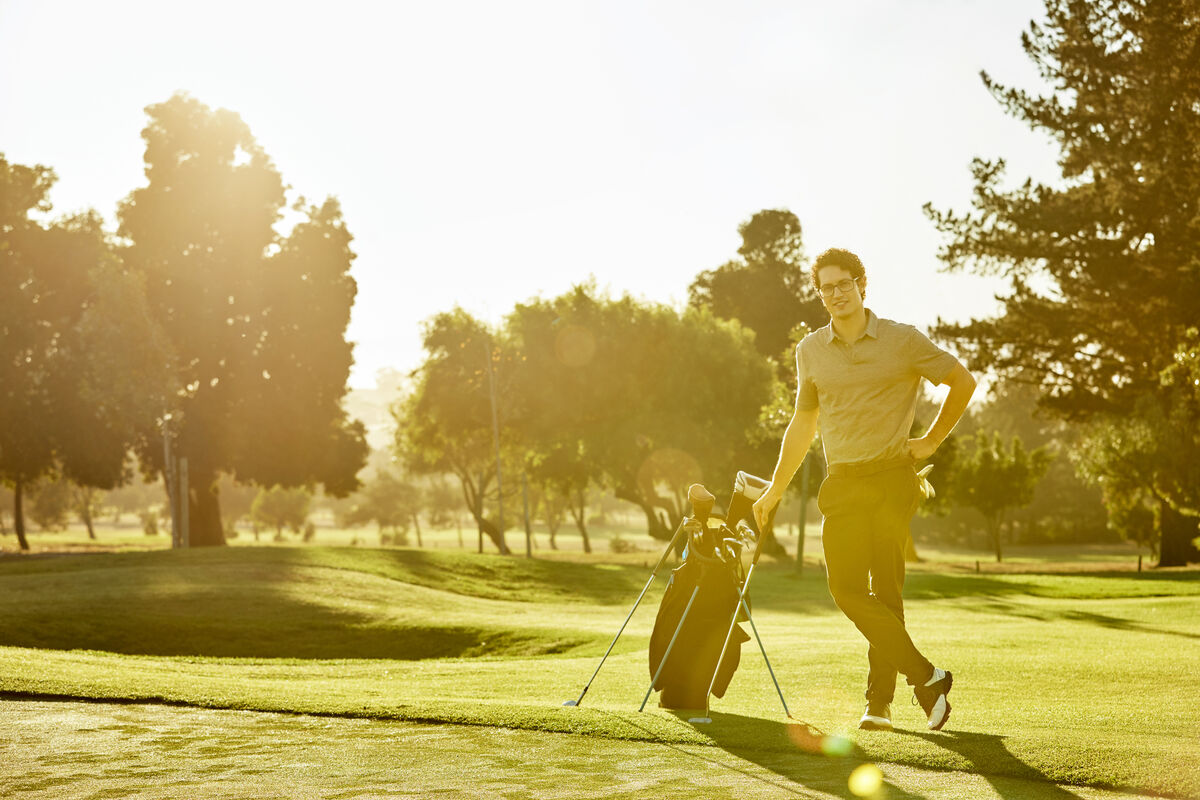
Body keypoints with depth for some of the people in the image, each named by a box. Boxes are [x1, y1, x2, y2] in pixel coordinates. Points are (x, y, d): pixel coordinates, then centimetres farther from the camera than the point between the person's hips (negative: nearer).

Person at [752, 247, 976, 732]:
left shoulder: (903, 341, 1)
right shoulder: (810, 350, 11)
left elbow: (963, 381, 11)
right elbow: (802, 423, 21)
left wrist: (932, 440, 6)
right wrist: (776, 488, 21)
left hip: (892, 479, -3)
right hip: (842, 484, 3)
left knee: (885, 592, -4)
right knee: (847, 589, -8)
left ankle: (880, 700, 7)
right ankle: (927, 677, 4)